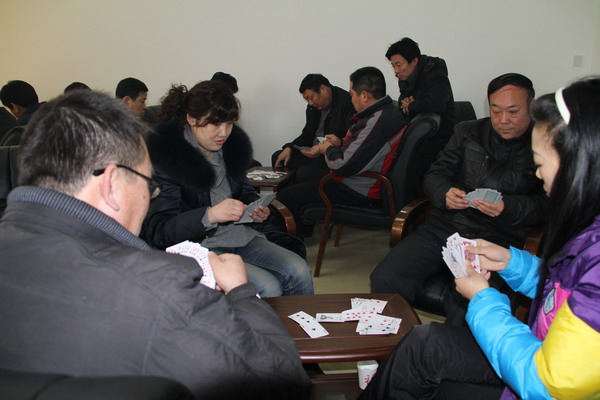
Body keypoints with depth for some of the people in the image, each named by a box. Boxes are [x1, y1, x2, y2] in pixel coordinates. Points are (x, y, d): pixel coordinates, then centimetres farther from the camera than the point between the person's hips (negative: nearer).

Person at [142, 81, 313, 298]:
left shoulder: (233, 144, 9)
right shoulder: (165, 156, -13)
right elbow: (157, 231, -17)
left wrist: (258, 210, 1)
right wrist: (210, 215, -30)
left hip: (241, 236, 7)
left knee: (299, 272, -12)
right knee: (268, 288, -25)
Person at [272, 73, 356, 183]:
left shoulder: (347, 103, -15)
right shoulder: (313, 106, 12)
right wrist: (289, 148, 4)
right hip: (313, 152, 9)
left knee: (303, 174, -30)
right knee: (277, 157, 6)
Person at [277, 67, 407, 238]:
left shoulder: (378, 122, -28)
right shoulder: (389, 112, 5)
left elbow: (345, 166, -26)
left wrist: (328, 150, -7)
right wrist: (341, 145, 8)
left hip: (357, 192, -11)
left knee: (285, 196, -8)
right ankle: (305, 230, 32)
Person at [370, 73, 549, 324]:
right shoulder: (468, 132, 17)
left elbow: (547, 205, -2)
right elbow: (434, 175, 13)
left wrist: (508, 207, -20)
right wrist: (444, 193, -10)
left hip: (495, 242, -3)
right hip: (441, 228, 4)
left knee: (465, 307, -32)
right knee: (384, 279, -18)